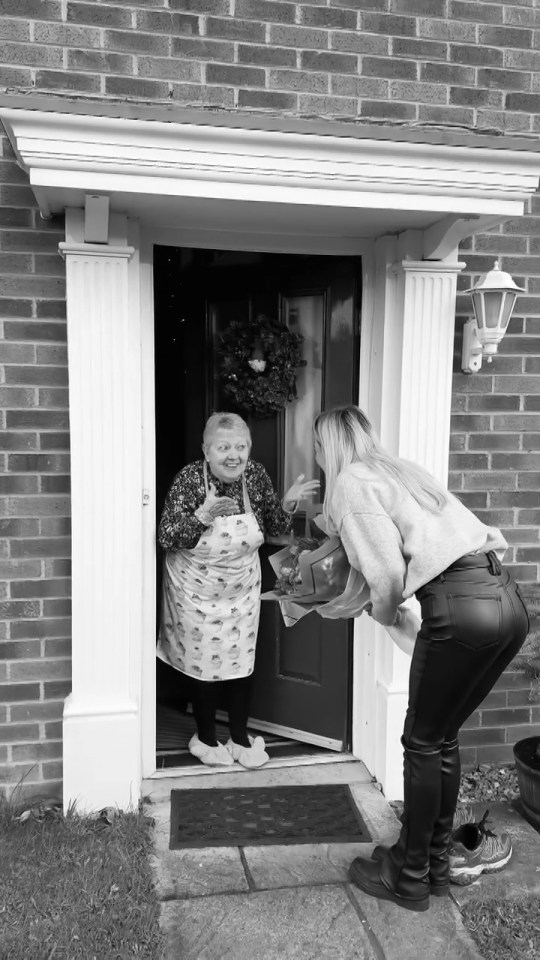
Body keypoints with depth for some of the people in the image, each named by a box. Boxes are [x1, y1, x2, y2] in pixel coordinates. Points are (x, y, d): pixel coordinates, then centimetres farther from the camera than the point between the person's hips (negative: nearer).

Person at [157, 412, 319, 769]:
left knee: (242, 661, 12)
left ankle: (240, 737, 32)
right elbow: (167, 538, -23)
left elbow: (275, 528, -2)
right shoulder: (190, 478, -22)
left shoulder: (257, 475, -13)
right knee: (204, 664, 11)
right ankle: (206, 738, 34)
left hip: (242, 587, 3)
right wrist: (202, 516, -38)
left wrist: (288, 503, -22)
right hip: (196, 589, -3)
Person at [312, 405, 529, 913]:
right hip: (508, 601, 8)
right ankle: (434, 862, 36)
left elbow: (388, 572, -9)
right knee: (443, 738, 21)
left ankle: (410, 876, 26)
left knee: (423, 742, 10)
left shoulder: (352, 481, 0)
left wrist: (384, 614, 12)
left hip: (461, 607, -8)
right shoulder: (399, 469, 24)